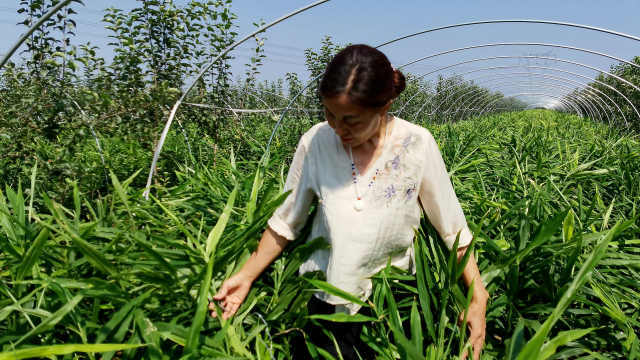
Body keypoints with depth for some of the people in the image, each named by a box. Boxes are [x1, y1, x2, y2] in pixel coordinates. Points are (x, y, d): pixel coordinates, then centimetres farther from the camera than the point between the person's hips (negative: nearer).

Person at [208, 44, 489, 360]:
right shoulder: (315, 143, -14)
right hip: (322, 301, 1)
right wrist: (246, 276, -3)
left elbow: (453, 229, -7)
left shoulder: (417, 145, -16)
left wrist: (478, 298, -10)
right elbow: (285, 222, -3)